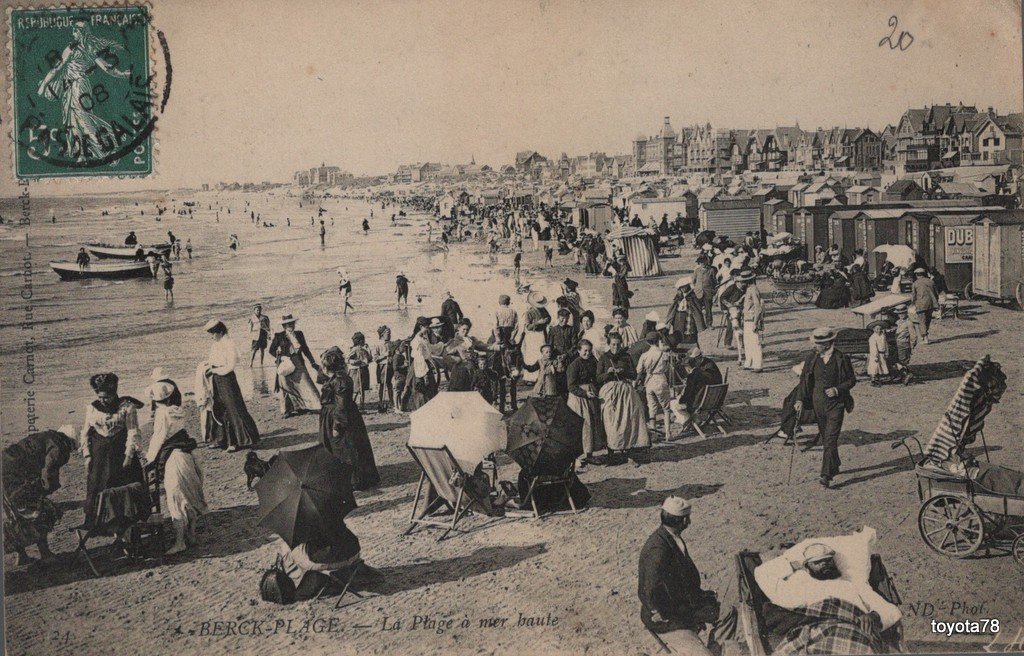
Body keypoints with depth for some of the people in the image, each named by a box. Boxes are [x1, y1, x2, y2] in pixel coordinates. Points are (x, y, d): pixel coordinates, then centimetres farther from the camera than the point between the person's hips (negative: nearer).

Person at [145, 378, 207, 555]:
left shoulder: (162, 413, -13)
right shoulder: (178, 412, 8)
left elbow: (158, 439, -9)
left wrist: (149, 459, 3)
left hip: (172, 460, -8)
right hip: (186, 455, 8)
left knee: (177, 501, -3)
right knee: (189, 497, 15)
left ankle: (179, 542, 1)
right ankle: (191, 534, 24)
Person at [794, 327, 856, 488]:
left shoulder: (842, 359, -9)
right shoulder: (811, 358, 0)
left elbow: (852, 380, -1)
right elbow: (804, 380, 8)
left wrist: (837, 389, -17)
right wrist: (800, 399, -1)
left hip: (836, 404, -4)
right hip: (818, 403, 4)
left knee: (831, 440, -12)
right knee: (825, 439, 16)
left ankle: (826, 475, -13)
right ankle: (834, 466, 36)